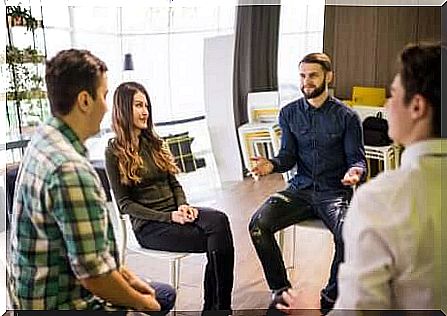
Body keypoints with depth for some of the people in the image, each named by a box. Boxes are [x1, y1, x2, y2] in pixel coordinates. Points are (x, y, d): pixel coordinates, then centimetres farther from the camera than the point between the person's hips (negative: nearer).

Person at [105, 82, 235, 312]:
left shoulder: (155, 142, 15)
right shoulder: (115, 152, -3)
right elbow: (124, 203, -6)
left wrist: (183, 206, -7)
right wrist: (168, 217, -16)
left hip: (175, 212, 5)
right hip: (148, 226, -5)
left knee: (219, 220, -27)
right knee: (217, 240, -24)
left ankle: (215, 306, -18)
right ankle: (217, 305, -9)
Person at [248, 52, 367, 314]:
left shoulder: (346, 116, -1)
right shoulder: (289, 113, 8)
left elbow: (357, 159, 0)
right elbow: (288, 156, 6)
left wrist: (356, 172, -25)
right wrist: (271, 165, -17)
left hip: (335, 192, -2)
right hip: (300, 189, 3)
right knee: (258, 224, -21)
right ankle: (280, 290, -1)